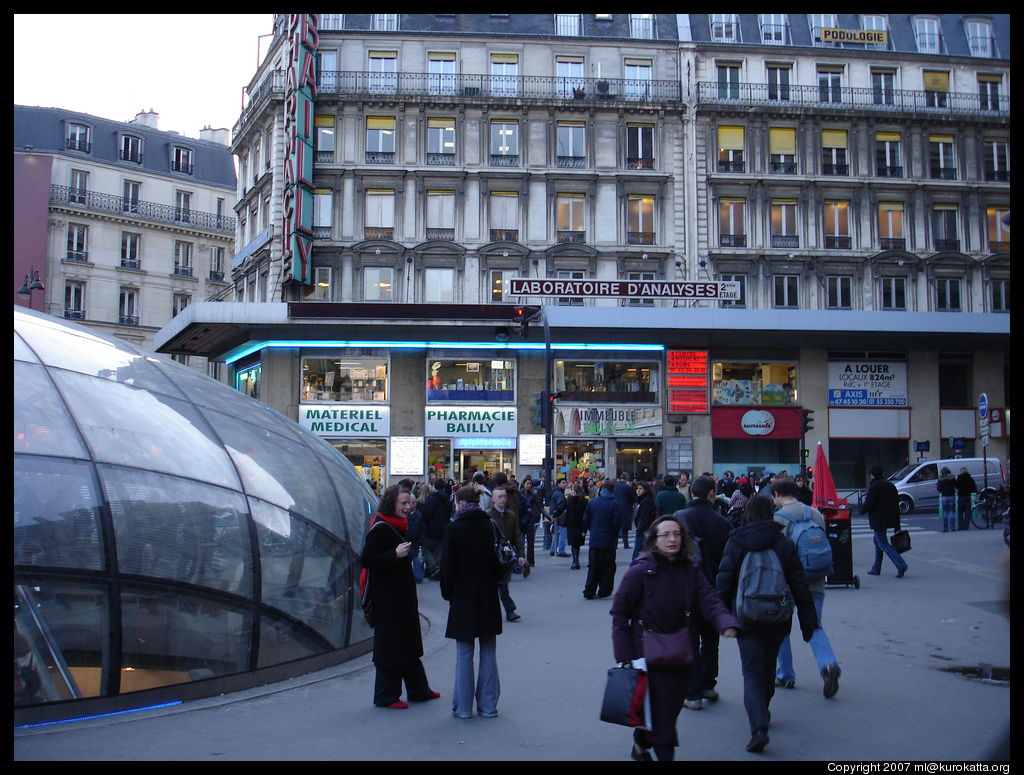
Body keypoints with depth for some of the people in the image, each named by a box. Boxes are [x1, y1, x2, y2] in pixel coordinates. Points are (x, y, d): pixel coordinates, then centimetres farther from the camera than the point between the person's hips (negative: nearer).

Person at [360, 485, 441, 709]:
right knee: (390, 644, -2)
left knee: (409, 642, 16)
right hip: (387, 596, -10)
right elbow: (367, 559, -23)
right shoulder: (380, 528, -17)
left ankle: (418, 690, 26)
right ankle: (386, 696, 10)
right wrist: (395, 554, -27)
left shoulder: (399, 526, 12)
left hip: (403, 593, 10)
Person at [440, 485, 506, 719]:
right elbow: (498, 562, 1)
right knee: (488, 653, 9)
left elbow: (448, 565, -8)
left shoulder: (453, 528, -10)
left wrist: (448, 592, 4)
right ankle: (488, 706, 15)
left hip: (463, 597, -3)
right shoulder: (490, 526, -2)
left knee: (464, 655, 5)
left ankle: (463, 707, 10)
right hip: (487, 597, 3)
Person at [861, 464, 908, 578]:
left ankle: (901, 565, -21)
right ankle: (876, 569, 26)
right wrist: (897, 524, 16)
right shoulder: (890, 485, 11)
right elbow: (896, 505, 13)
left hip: (878, 520, -9)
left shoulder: (874, 487, -15)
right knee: (878, 541, 20)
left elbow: (868, 504, -21)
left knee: (883, 544, -6)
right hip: (889, 520, 9)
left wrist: (862, 509, 3)